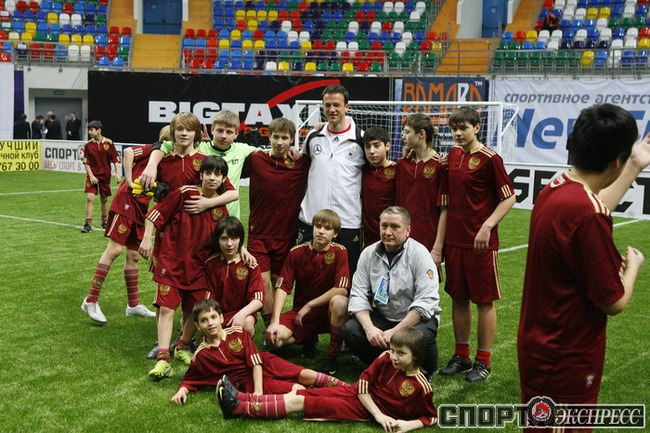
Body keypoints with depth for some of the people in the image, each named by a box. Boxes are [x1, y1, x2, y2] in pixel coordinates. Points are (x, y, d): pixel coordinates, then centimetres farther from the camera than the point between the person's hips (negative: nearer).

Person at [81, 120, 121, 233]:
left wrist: (117, 173, -7)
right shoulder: (88, 145, -1)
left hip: (105, 175, 1)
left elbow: (115, 159, 1)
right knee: (90, 197, -14)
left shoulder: (108, 143, -2)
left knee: (104, 199, 11)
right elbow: (86, 163, 0)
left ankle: (104, 222, 30)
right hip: (92, 174, -1)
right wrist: (91, 176, -11)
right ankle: (88, 224, -10)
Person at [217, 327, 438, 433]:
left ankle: (238, 408, -9)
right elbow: (363, 384, -2)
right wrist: (378, 414, -14)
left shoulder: (420, 387, -17)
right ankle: (240, 398, 0)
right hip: (354, 393, 5)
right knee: (297, 394, -4)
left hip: (361, 411, -5)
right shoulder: (385, 360, -6)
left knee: (297, 402, -11)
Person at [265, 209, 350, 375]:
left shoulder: (339, 252, -10)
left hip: (327, 311, -2)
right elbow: (282, 287, -9)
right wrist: (275, 322, -20)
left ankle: (332, 356, -18)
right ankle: (309, 339, 11)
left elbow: (341, 289, -18)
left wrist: (309, 305, -16)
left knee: (339, 301, -37)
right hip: (300, 311, 2)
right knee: (273, 339, -23)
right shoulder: (297, 252, -5)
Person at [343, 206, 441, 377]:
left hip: (417, 318, -4)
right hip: (382, 317, 4)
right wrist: (369, 327, -22)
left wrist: (395, 331, -25)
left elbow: (426, 302, -20)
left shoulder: (419, 253, -13)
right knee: (350, 330, -21)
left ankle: (425, 371, -1)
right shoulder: (369, 254, 0)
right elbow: (358, 295, -3)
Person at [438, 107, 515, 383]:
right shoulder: (454, 154, 10)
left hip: (480, 241, -7)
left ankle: (483, 361, 13)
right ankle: (461, 356, 25)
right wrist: (442, 237, 15)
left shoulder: (489, 158, -10)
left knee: (485, 300, 3)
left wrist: (487, 226, -20)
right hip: (454, 238, 7)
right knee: (458, 298, 12)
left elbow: (509, 198, -9)